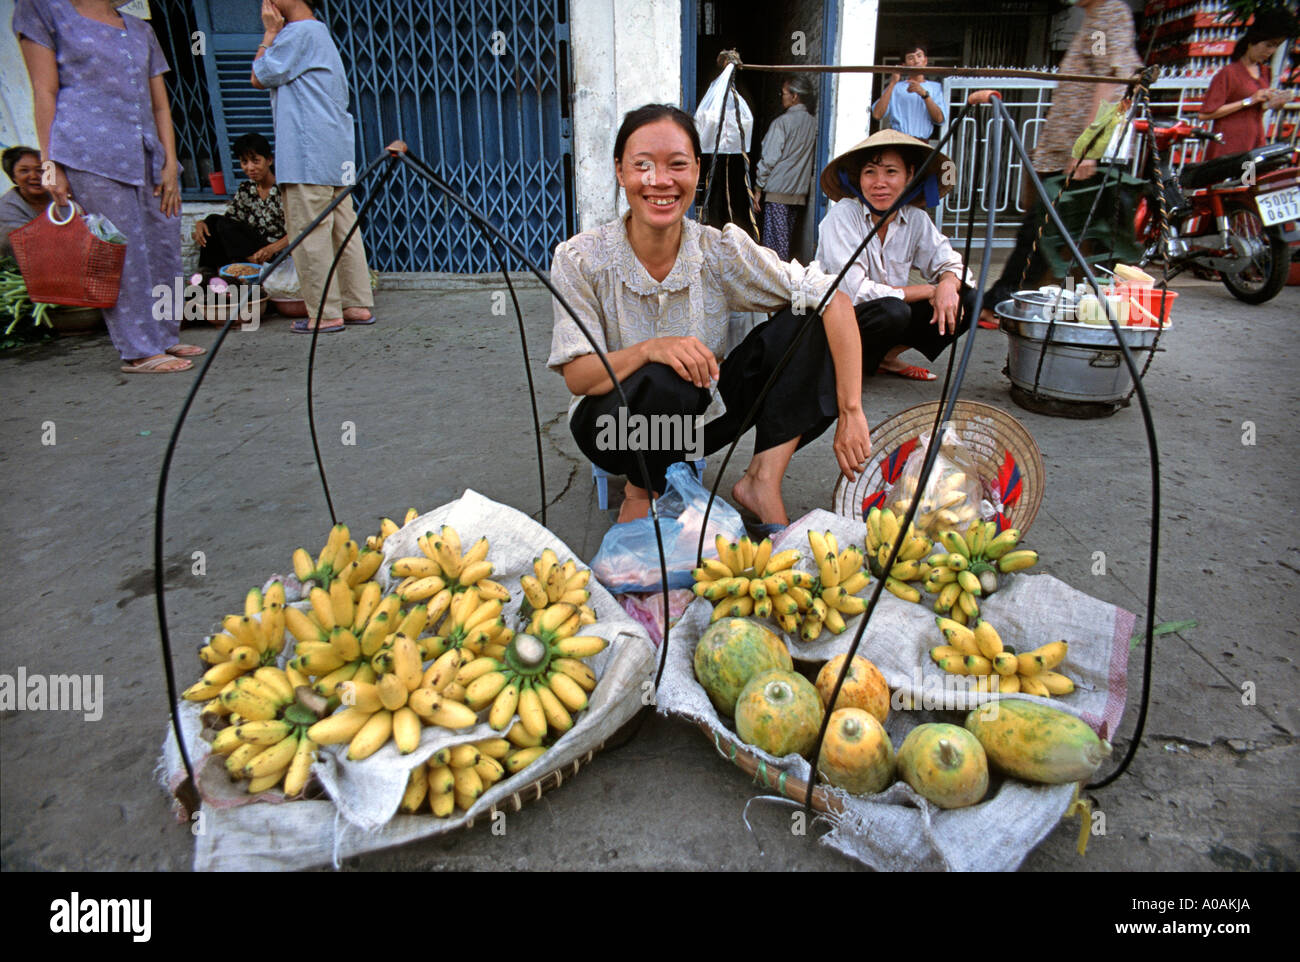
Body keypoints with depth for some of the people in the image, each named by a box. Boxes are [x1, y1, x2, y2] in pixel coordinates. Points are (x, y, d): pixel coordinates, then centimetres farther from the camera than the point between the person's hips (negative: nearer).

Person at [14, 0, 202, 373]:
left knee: (163, 249, 4)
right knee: (120, 252, -9)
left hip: (148, 157, 6)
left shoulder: (141, 30, 21)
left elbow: (160, 105, 18)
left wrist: (170, 163, 7)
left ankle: (166, 338, 13)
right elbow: (45, 92, 0)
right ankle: (138, 351, -6)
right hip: (90, 153, -5)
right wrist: (51, 164, -7)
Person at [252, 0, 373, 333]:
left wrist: (270, 32, 2)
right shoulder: (319, 33, 24)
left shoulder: (300, 32, -8)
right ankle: (359, 305, 10)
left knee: (309, 233, -7)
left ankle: (325, 313, -6)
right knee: (343, 228, 8)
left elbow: (260, 77, -4)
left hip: (308, 153, -10)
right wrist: (274, 33, 21)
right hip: (337, 152, 10)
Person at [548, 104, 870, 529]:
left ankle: (762, 480, -12)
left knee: (807, 324, -15)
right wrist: (649, 349, -39)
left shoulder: (721, 250, -13)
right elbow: (577, 377, -19)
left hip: (699, 416, 3)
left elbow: (835, 302, -16)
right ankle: (641, 492, -7)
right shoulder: (580, 259, -16)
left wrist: (851, 414, -24)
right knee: (662, 382, -39)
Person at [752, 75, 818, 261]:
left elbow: (769, 158, -11)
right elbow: (812, 157, 11)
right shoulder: (813, 123, 7)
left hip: (777, 190, -7)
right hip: (799, 192, 7)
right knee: (786, 236, 14)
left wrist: (758, 188, -5)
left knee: (775, 239, -5)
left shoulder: (782, 122, -10)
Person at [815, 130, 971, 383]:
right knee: (892, 311, -34)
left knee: (966, 301, -7)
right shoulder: (843, 216, -17)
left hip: (889, 319, 6)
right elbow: (854, 292, -24)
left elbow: (952, 265, 3)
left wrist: (948, 285, -23)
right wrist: (929, 290, -17)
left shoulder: (916, 219, -2)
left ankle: (887, 358, 2)